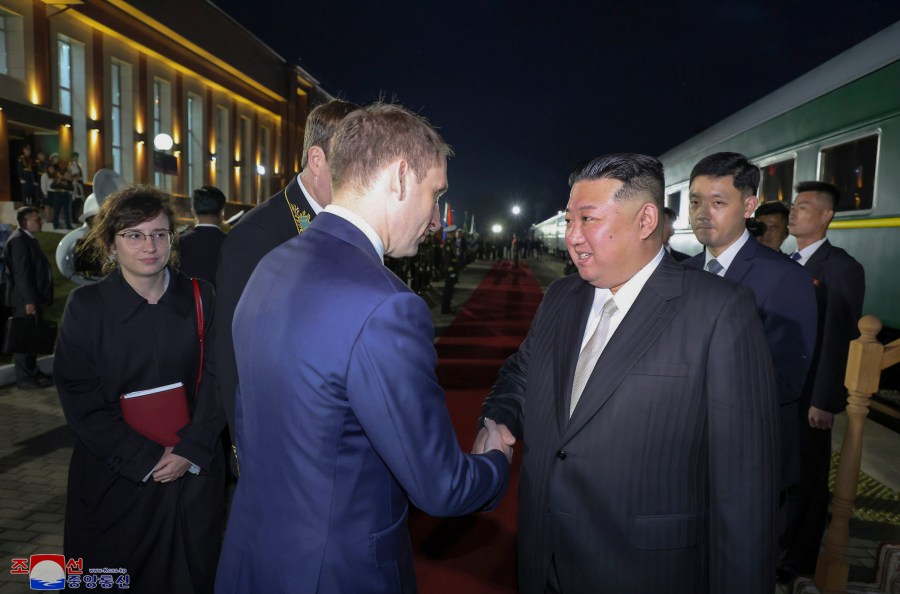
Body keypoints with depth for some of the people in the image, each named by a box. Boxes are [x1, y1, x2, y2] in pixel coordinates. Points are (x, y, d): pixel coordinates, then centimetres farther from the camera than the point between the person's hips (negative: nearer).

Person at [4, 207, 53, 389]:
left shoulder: (28, 239, 16)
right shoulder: (18, 240, -14)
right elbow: (21, 273, -20)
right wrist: (29, 300, -22)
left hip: (35, 297, 10)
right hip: (26, 299, -10)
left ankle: (32, 371, 26)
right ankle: (24, 378, 2)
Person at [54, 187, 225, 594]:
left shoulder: (200, 298, -3)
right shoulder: (85, 306, -6)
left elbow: (215, 381, -3)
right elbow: (81, 401, -8)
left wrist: (190, 451, -12)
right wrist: (147, 460, -12)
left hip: (194, 473, 1)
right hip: (114, 477, -1)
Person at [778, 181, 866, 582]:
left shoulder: (843, 268, -11)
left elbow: (840, 339, -16)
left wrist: (824, 400, -18)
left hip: (808, 393, -6)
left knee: (807, 475, 10)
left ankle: (800, 559, 27)